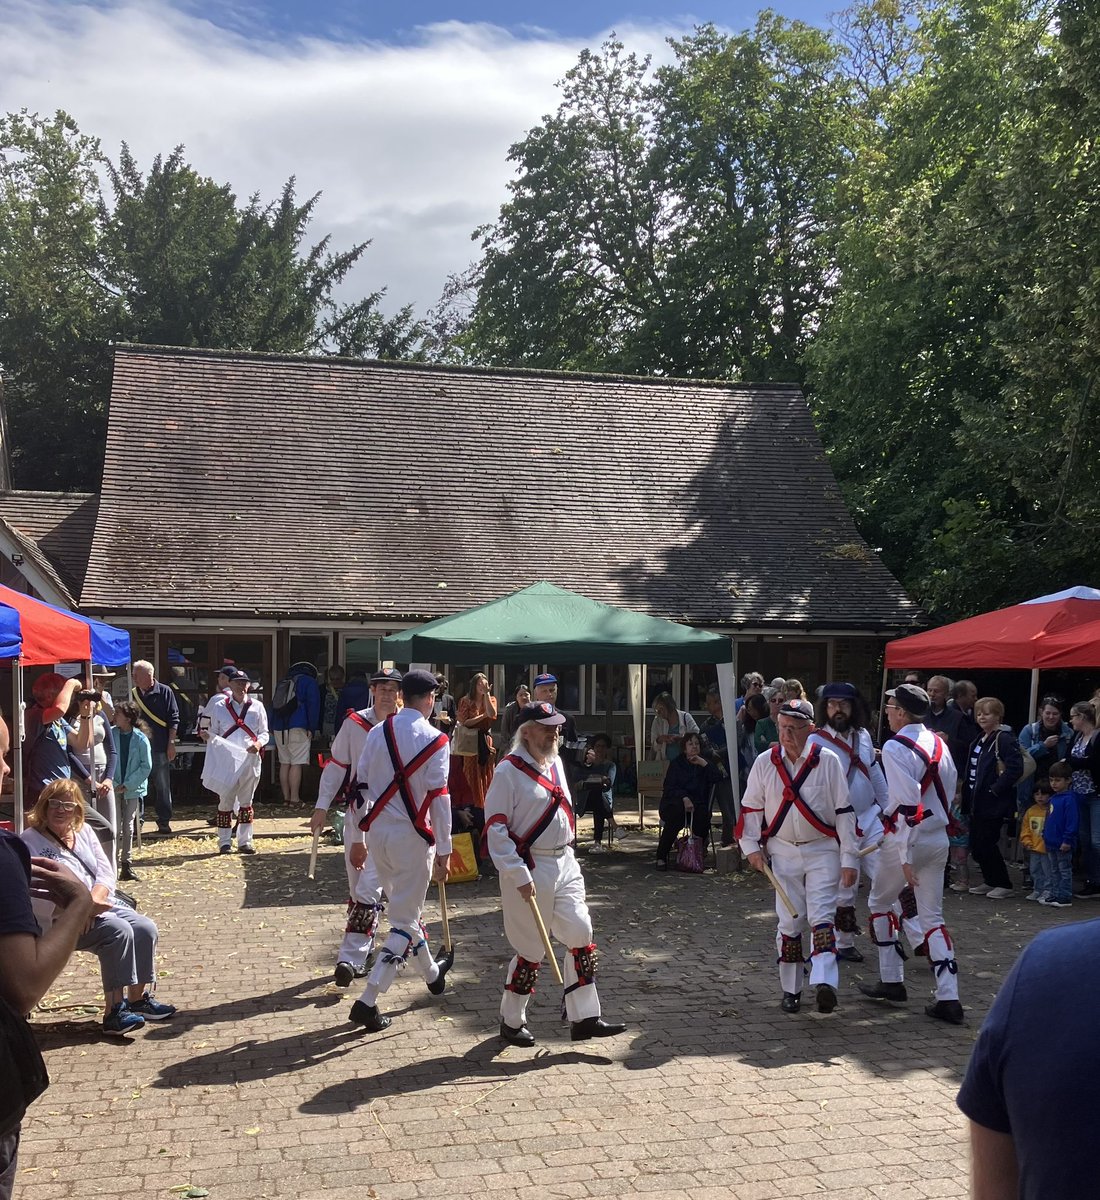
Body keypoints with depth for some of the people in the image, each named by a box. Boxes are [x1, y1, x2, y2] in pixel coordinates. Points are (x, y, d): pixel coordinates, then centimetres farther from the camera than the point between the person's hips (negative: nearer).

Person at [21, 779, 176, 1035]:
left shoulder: (83, 831, 14)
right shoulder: (30, 841, -7)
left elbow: (106, 872, 8)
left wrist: (96, 898, -15)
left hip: (103, 905, 7)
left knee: (146, 928, -16)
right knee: (118, 931, -30)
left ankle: (138, 998, 1)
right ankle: (113, 1011, -25)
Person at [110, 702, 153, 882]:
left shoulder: (140, 738, -8)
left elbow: (146, 766, -6)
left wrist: (128, 785, -10)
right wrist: (112, 782, -13)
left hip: (133, 789, 0)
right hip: (115, 787, 0)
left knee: (128, 827, 7)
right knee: (116, 827, -2)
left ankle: (127, 864, 15)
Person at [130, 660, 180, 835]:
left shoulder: (164, 692, -2)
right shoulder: (133, 694, 9)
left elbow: (174, 719, -3)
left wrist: (171, 743, -8)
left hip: (159, 748, -4)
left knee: (162, 786, 2)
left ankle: (164, 821, 10)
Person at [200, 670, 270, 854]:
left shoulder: (257, 707, 7)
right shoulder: (219, 707, 5)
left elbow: (264, 733, 8)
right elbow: (214, 733, 9)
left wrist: (258, 743, -12)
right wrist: (208, 736, -13)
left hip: (250, 761, 2)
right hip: (226, 761, -1)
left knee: (246, 801, 10)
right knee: (225, 802, 1)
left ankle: (245, 841, 18)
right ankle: (225, 842, 10)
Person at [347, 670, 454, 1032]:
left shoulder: (377, 732, 3)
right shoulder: (435, 741, -12)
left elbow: (360, 787, 5)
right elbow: (439, 799, -14)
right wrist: (444, 852, -8)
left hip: (376, 832, 6)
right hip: (412, 837, -6)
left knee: (403, 906, 23)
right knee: (405, 921, 3)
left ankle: (432, 973, 43)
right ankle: (368, 1001, -4)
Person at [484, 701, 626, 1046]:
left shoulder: (555, 762, 11)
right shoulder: (510, 770, -14)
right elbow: (495, 827, -17)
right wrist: (519, 875, -20)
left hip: (564, 864, 8)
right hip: (529, 870, -8)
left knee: (581, 935, 3)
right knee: (531, 949, 1)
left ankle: (584, 1018, 11)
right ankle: (511, 1021, 19)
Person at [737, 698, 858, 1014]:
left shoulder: (828, 761, -7)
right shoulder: (765, 763, 0)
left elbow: (844, 811, -5)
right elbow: (751, 807, 8)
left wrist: (849, 859, -6)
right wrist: (752, 847, 1)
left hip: (822, 851, -2)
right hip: (783, 852, 2)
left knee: (821, 916, -14)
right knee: (790, 921, 4)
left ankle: (824, 982, -24)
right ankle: (791, 989, 15)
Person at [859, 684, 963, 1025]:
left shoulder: (895, 747, -17)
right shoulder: (938, 743, 7)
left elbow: (908, 804, -23)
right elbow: (949, 791, 14)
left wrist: (906, 856, -21)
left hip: (906, 840, -7)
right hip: (938, 839, 7)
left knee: (880, 903, 16)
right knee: (932, 916, 10)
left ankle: (891, 982, 21)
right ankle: (948, 999, 4)